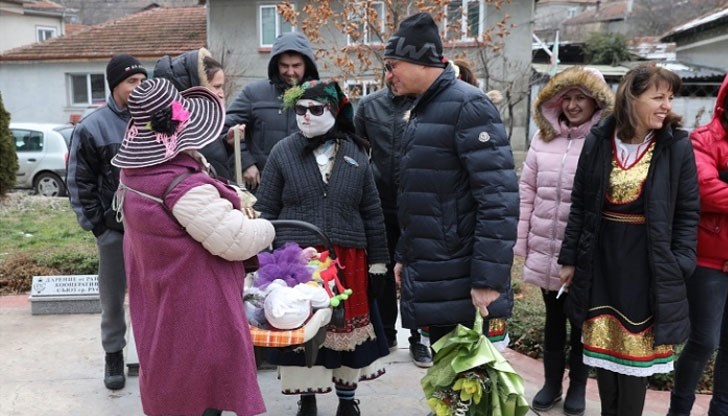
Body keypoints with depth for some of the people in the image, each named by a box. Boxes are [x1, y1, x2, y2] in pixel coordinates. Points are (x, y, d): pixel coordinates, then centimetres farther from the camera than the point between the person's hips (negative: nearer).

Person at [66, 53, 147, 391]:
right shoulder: (92, 127, -6)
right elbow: (79, 183, -2)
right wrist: (94, 223, -6)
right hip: (114, 228, -2)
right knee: (113, 296, 12)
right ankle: (114, 354, 30)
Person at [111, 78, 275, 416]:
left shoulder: (133, 175, 1)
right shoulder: (184, 185, -28)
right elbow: (236, 241, -24)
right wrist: (267, 229, -6)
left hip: (159, 307, 9)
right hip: (195, 310, -9)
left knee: (170, 387, 23)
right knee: (202, 389, 8)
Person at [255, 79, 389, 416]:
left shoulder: (355, 153, 4)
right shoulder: (283, 152, 0)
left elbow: (372, 213, 7)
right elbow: (265, 211, 2)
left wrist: (378, 261, 5)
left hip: (347, 261, 1)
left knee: (347, 328, 11)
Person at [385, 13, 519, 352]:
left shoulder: (468, 106, -14)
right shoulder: (422, 110, 15)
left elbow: (499, 199, -21)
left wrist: (489, 279, -23)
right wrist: (405, 255, 19)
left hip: (464, 285, -9)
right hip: (431, 280, 9)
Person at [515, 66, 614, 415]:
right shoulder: (543, 137, 3)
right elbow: (527, 192, 6)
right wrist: (522, 241, 5)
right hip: (546, 252, 4)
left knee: (581, 321, 15)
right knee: (553, 319, 19)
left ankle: (577, 386, 35)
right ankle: (551, 382, 37)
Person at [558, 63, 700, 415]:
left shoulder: (677, 146, -5)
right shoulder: (597, 141, -2)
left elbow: (687, 212, -1)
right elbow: (579, 205, 3)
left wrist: (679, 265, -8)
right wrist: (569, 258, 3)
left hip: (647, 263, -2)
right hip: (601, 259, 2)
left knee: (636, 349, 7)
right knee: (603, 344, 13)